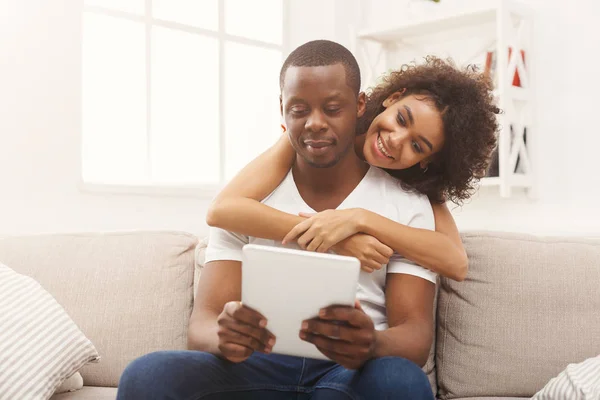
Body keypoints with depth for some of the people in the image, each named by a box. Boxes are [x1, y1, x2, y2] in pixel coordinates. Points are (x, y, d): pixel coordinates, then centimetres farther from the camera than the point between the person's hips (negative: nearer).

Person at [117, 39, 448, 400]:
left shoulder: (407, 204, 4)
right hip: (260, 368, 1)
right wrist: (225, 337, -26)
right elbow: (203, 322, 1)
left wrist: (373, 345, -30)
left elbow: (416, 335, -5)